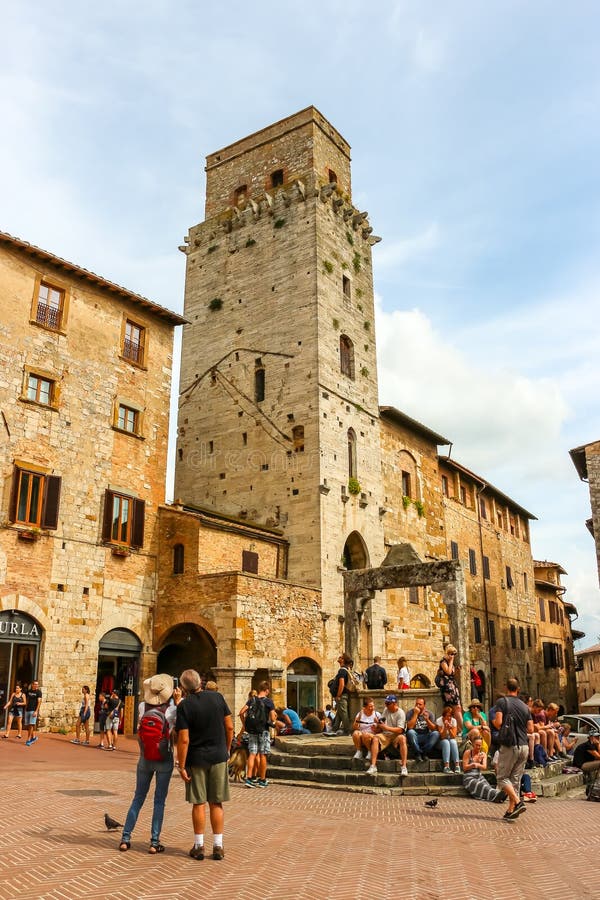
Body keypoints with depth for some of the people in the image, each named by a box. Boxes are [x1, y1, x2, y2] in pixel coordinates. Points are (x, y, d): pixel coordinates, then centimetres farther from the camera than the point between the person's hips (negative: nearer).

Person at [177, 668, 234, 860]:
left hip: (196, 759, -2)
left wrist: (181, 765, -8)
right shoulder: (217, 697, -2)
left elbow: (184, 739, -15)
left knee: (199, 803, 9)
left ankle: (199, 846, 15)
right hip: (218, 757, 2)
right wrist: (226, 750, 13)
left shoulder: (184, 706, -12)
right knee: (216, 803, 10)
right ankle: (218, 846, 13)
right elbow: (229, 727, 0)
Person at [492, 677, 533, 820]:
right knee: (516, 779, 12)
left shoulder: (502, 701, -6)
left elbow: (498, 723, -16)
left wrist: (493, 721, 5)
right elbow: (530, 729, 7)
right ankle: (511, 810, 10)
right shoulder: (525, 706, 10)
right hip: (524, 747, 5)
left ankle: (518, 802, -13)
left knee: (502, 777, 4)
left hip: (509, 746, -5)